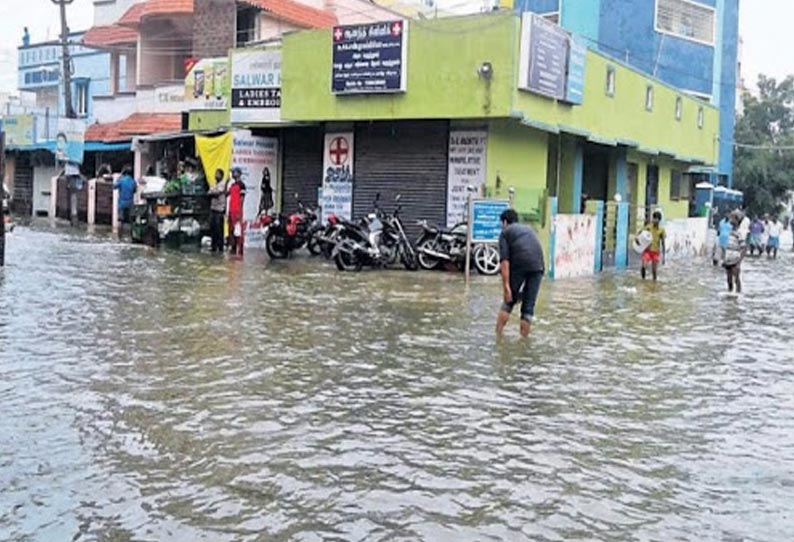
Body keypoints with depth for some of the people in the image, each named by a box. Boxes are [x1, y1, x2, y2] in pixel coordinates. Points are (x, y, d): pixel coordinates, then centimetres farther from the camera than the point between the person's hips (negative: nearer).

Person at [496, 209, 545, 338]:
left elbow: (505, 260, 1)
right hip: (538, 265, 3)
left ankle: (498, 335, 16)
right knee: (529, 305, 10)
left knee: (509, 301, 15)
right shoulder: (528, 229, 32)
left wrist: (506, 286, -4)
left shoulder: (505, 232, 15)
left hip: (519, 265, -3)